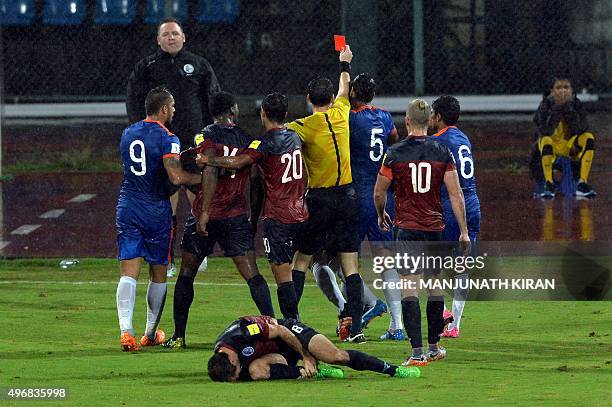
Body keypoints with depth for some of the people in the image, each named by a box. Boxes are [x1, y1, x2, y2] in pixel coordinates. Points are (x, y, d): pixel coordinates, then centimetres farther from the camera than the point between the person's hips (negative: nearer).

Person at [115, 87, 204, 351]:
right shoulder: (166, 138, -11)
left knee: (128, 273, -4)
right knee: (158, 274, 12)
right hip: (156, 211, -4)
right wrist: (203, 177, -6)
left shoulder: (128, 134, 10)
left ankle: (126, 330, -21)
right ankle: (151, 333, 21)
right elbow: (176, 177, -22)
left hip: (127, 209, 4)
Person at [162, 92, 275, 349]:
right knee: (252, 275, 0)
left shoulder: (208, 137, -6)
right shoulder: (247, 140, 6)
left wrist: (205, 211, -21)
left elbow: (210, 173, -20)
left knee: (186, 275, 11)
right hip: (236, 217, 2)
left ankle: (179, 336, 13)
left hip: (207, 215, -2)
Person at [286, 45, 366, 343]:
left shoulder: (305, 126, -10)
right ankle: (356, 327, -6)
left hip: (319, 198, -3)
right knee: (350, 264, 0)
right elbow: (345, 90, 25)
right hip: (347, 195, 3)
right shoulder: (341, 114, 4)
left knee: (301, 260, 8)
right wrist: (345, 64, 41)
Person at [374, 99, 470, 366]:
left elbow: (379, 192, 0)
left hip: (406, 227, -3)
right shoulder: (442, 153, -1)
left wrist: (381, 215, 21)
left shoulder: (395, 154, -6)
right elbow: (455, 193, -2)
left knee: (409, 287, -6)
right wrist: (464, 231, 2)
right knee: (435, 285, 15)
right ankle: (434, 347, 24)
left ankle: (417, 351, -14)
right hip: (435, 228, 3)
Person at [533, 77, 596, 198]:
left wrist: (569, 110, -29)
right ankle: (549, 184, -29)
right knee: (545, 140, -36)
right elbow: (545, 131, -26)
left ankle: (582, 184, -26)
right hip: (551, 144, -2)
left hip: (570, 146, 2)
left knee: (588, 138, -25)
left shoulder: (576, 104, -9)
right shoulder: (546, 104, -14)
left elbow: (580, 130, -21)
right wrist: (557, 110, -30)